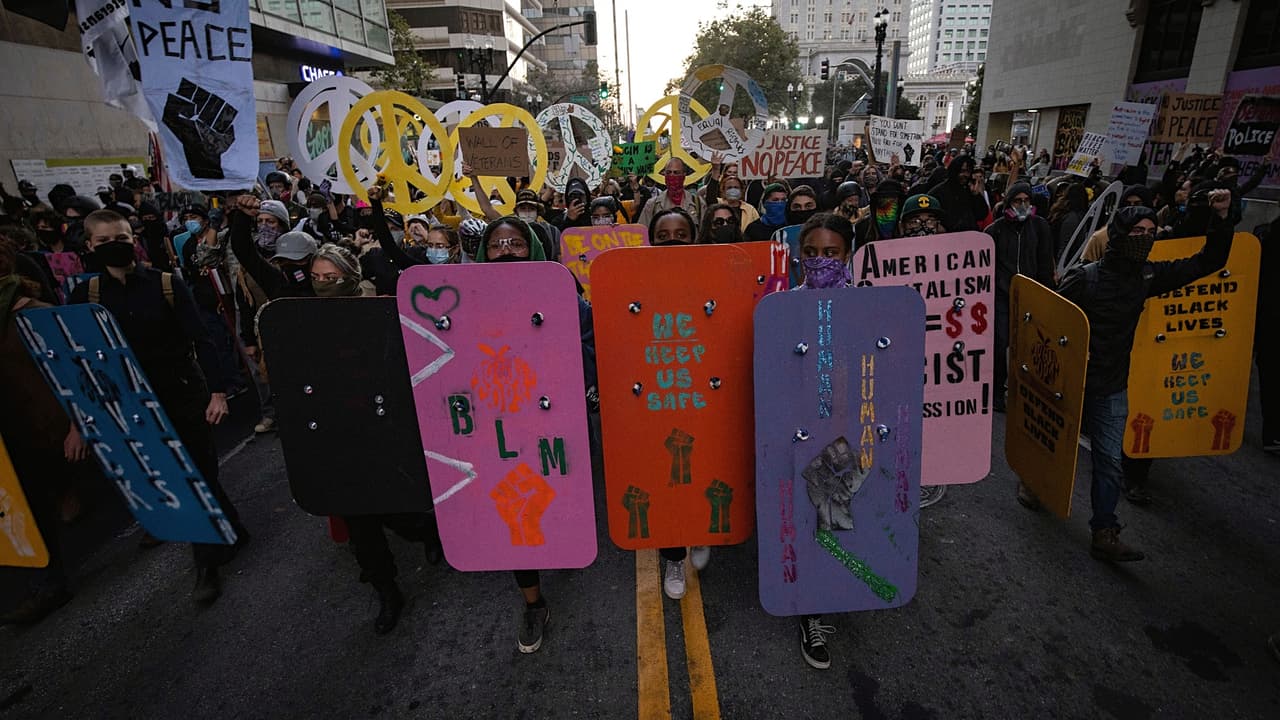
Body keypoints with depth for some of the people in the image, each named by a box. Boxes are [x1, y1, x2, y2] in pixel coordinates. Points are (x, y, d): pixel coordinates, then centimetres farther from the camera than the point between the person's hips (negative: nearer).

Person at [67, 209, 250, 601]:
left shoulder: (168, 284, -5)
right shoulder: (85, 295, 2)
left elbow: (201, 339, -9)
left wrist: (218, 391, -19)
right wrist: (78, 422, 2)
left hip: (185, 395, -3)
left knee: (199, 474, 2)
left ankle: (208, 563, 20)